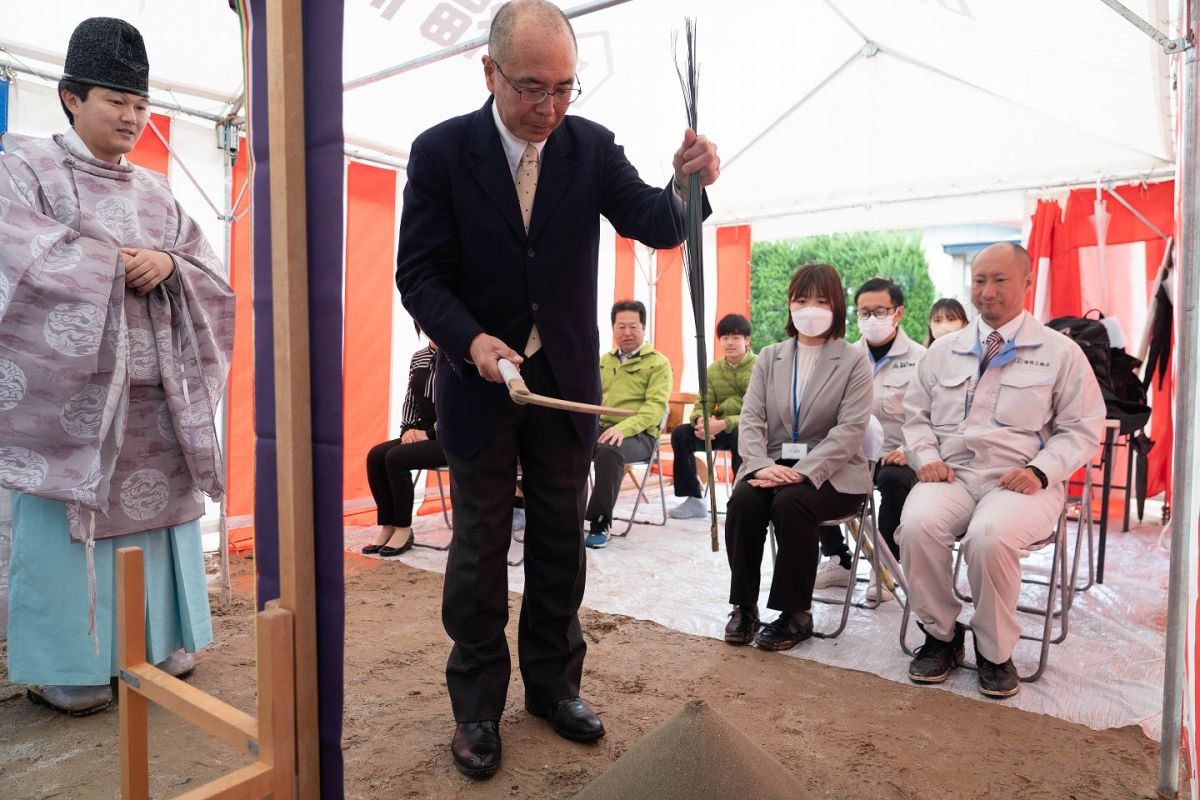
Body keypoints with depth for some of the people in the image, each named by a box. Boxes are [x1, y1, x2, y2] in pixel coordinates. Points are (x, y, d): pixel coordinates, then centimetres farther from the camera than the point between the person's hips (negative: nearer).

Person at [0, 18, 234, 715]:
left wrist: (167, 264, -9)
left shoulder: (156, 193, 17)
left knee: (152, 508, 7)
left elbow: (210, 273, 11)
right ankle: (62, 664, 10)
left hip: (155, 392, 5)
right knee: (68, 521, -2)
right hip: (69, 387, -4)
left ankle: (154, 640, 20)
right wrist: (119, 263, -11)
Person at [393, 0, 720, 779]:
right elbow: (420, 274, -10)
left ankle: (554, 683, 31)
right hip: (480, 379, -2)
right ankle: (477, 704, 25)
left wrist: (686, 183, -35)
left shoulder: (592, 146, -4)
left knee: (561, 543, 12)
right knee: (480, 546, 8)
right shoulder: (441, 150, -9)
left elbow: (656, 226, -13)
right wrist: (471, 340, -28)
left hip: (566, 378, 2)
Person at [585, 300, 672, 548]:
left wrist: (623, 427, -26)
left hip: (638, 434, -4)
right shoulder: (604, 361, 21)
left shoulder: (658, 363, 3)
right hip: (600, 428, 5)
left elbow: (656, 406, -9)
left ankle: (600, 524, -22)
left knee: (609, 451, -38)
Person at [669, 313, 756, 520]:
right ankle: (694, 500, -8)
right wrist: (700, 421, -24)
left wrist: (724, 423, -34)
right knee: (680, 434, -17)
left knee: (740, 437, -39)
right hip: (720, 429, 5)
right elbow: (703, 406, 3)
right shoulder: (714, 369, 8)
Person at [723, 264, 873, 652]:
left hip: (830, 473, -3)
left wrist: (802, 472, -24)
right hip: (774, 466, 3)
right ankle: (744, 606, -9)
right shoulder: (769, 357, 12)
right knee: (742, 502, -27)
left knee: (791, 503, -33)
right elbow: (751, 419, 3)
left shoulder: (854, 361, 1)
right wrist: (762, 465, -18)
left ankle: (796, 613, -14)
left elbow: (850, 429, -10)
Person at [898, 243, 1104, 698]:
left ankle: (994, 651, -7)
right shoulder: (943, 350, 15)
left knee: (991, 537, -35)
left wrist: (1040, 471, -11)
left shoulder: (1060, 352, 8)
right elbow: (915, 413, 17)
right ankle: (940, 634, -5)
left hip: (1019, 481, -2)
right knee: (917, 524, -30)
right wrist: (926, 456, -3)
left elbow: (1082, 428, 6)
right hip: (950, 475, 3)